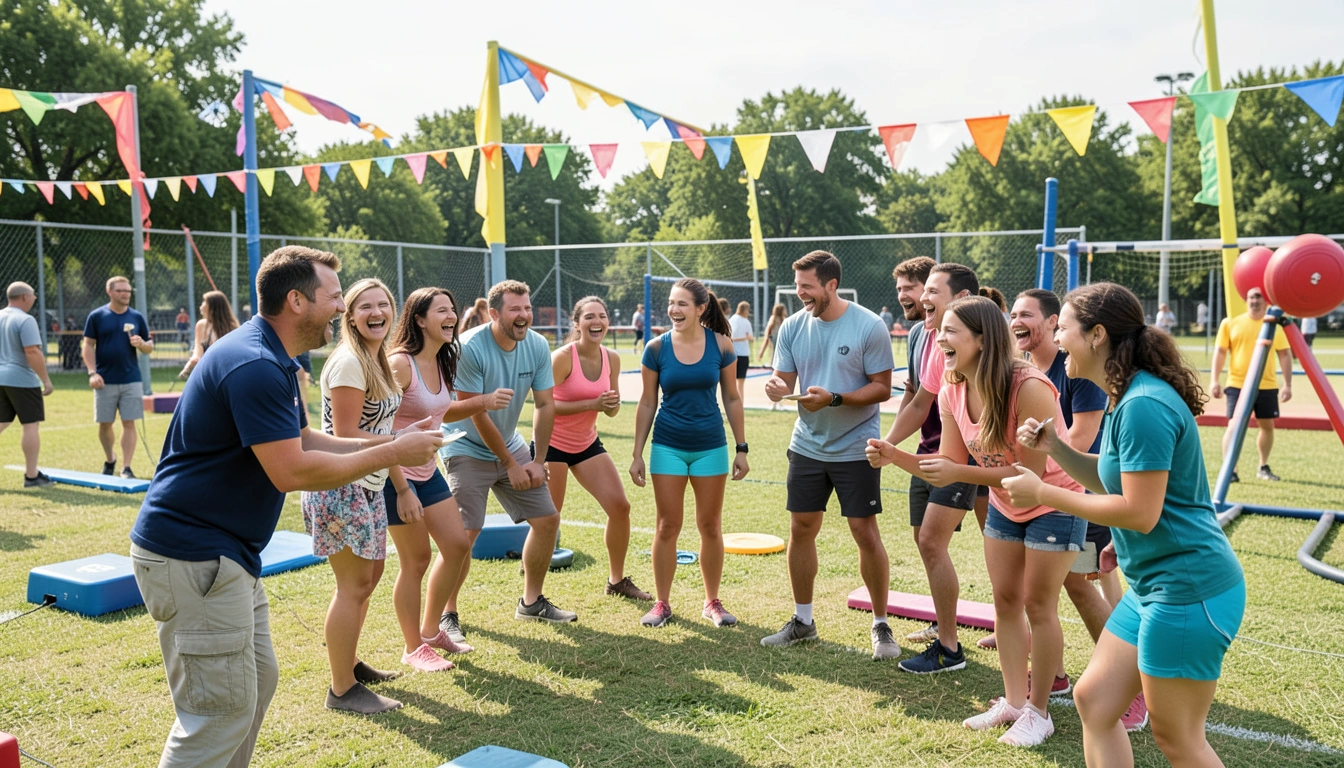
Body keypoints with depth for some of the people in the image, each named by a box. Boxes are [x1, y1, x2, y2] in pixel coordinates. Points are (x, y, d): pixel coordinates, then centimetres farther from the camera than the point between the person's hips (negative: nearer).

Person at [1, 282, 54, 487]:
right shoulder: (25, 320, -13)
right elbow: (32, 352, -20)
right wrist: (46, 379, -16)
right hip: (22, 380, -8)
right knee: (30, 426, -1)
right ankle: (31, 476, 2)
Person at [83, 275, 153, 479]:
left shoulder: (137, 317, 7)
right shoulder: (97, 316, 1)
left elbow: (149, 347, 11)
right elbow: (88, 345, 0)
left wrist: (141, 344, -13)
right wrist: (92, 373, -9)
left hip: (131, 380, 1)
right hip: (105, 381, -1)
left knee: (129, 423, -3)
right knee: (104, 424, 8)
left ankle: (126, 467, 1)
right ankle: (109, 460, 30)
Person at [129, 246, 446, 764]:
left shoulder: (271, 361, 13)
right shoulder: (255, 365, -22)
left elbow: (304, 442, 17)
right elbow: (291, 471, -26)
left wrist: (390, 442, 6)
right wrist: (392, 455, -17)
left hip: (228, 554, 11)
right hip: (192, 556, -11)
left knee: (257, 680, 18)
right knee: (223, 711, -5)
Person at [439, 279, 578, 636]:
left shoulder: (538, 346, -7)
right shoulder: (470, 347, -24)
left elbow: (544, 405, 0)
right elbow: (477, 415, -21)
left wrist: (537, 461, -5)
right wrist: (510, 466, -15)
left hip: (511, 445, 6)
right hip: (469, 449, -6)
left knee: (547, 519, 5)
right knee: (464, 532, -15)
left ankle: (531, 602, 23)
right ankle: (446, 615, 3)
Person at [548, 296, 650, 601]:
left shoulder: (612, 359, -1)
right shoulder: (563, 357, -19)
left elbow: (611, 412, 8)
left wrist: (612, 404, -16)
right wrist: (591, 404, -28)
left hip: (587, 443, 6)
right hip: (552, 444, -6)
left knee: (620, 506, 0)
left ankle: (617, 580, 19)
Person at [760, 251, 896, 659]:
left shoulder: (868, 326, -12)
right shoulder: (793, 327, 1)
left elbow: (882, 388, -11)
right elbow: (783, 378, 5)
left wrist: (834, 399, -24)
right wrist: (777, 388, -19)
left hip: (856, 447, -4)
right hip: (807, 444, 5)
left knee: (865, 532, -1)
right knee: (801, 529, 8)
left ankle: (881, 625, 15)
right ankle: (802, 620, 24)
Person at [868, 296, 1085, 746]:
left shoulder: (1029, 388, -33)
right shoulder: (952, 392, -11)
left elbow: (1031, 471, -30)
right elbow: (949, 465, -7)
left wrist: (959, 473, -36)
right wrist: (894, 456, -22)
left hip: (1054, 504, -7)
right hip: (1004, 506, 7)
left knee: (1038, 605, 1)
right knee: (1005, 601, 12)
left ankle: (1039, 712, 16)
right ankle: (1013, 701, 26)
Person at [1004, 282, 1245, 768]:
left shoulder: (1144, 406, -22)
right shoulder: (1126, 399, 11)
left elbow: (1140, 512, -23)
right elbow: (1115, 480, 19)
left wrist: (1043, 494, -16)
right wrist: (1054, 448, 5)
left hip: (1189, 588, -10)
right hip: (1152, 585, 10)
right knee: (1093, 699, 13)